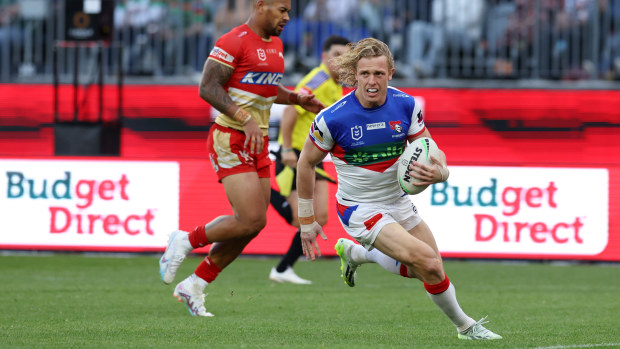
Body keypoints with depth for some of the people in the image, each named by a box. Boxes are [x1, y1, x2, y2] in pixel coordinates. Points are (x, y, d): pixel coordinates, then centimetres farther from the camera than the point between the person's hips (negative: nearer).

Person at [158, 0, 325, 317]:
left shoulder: (275, 45, 15)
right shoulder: (234, 42, -14)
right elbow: (207, 88, -20)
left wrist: (298, 99, 14)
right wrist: (245, 119, -28)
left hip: (258, 146, 9)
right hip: (230, 141, -9)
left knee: (251, 226, 5)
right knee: (252, 220, -18)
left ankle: (193, 287, 15)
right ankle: (185, 242, 4)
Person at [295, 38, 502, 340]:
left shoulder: (406, 106, -12)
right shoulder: (332, 119, -22)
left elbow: (431, 153, -6)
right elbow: (306, 164, -7)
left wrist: (439, 172, -32)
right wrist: (306, 221, -3)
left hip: (398, 200, 6)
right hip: (359, 209, -6)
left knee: (428, 271, 16)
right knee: (428, 262, -21)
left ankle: (355, 253, 37)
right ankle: (465, 326, 3)